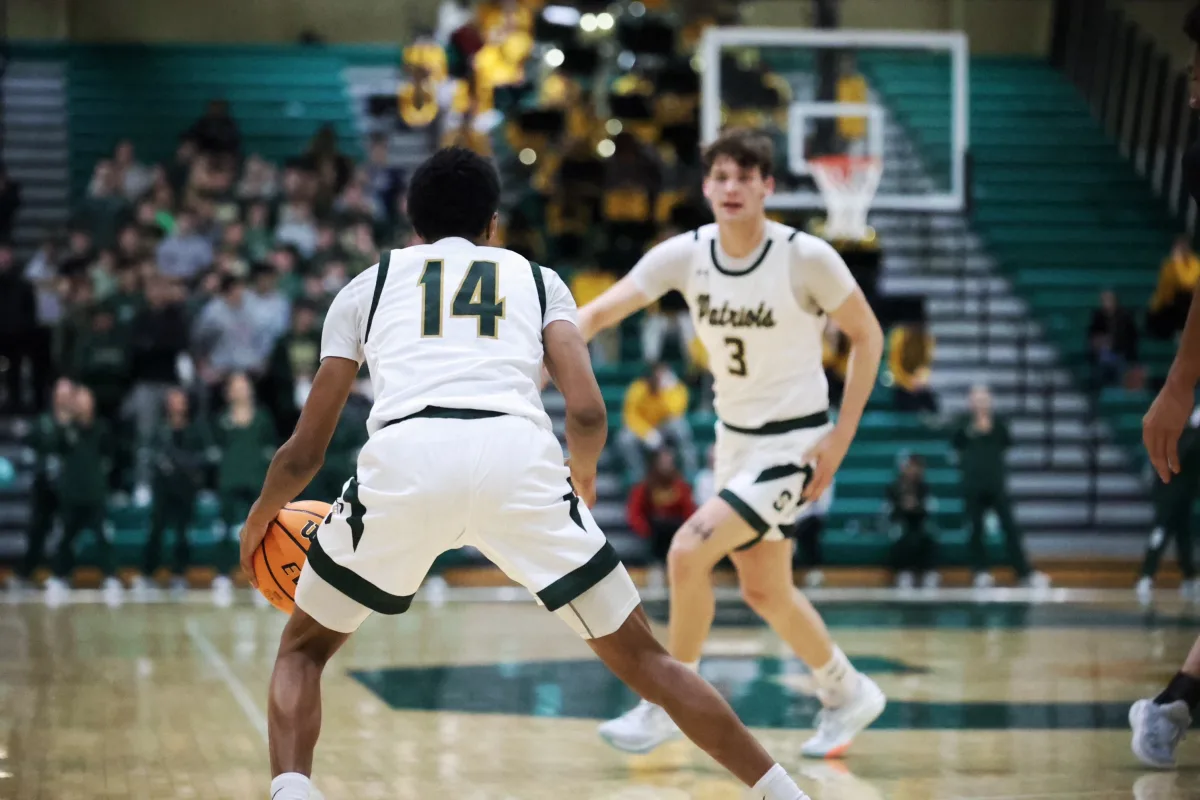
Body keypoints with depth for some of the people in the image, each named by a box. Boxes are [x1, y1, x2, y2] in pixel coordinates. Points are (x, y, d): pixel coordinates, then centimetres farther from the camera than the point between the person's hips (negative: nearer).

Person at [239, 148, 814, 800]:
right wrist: (583, 478, 35)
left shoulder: (367, 286, 30)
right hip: (519, 458, 0)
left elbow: (304, 452, 28)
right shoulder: (537, 279, 29)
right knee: (641, 659, 17)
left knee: (304, 647, 22)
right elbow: (588, 414, 13)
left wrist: (259, 520, 48)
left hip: (402, 459, 0)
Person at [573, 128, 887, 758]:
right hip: (734, 438, 6)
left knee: (687, 552, -20)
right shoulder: (686, 254, -7)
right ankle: (848, 694, 40)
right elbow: (603, 310, -17)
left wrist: (841, 437, -11)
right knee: (765, 593, 17)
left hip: (793, 441, -6)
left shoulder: (807, 257, -18)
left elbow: (867, 335, -7)